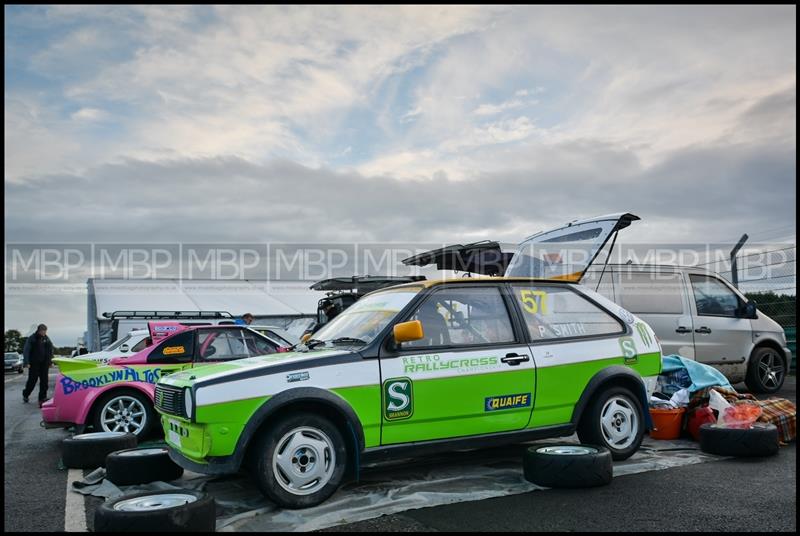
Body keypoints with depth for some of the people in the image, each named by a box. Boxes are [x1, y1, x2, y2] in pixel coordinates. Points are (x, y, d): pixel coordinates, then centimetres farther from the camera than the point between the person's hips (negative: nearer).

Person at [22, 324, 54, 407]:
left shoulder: (46, 338, 6)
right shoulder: (32, 338, -8)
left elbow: (50, 350, 13)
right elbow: (26, 350, -11)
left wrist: (50, 361, 8)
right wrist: (26, 362, -19)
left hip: (44, 363, 4)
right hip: (34, 364, -4)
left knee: (44, 381, 1)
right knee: (32, 380, 2)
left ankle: (42, 398, 7)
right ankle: (25, 394, 27)